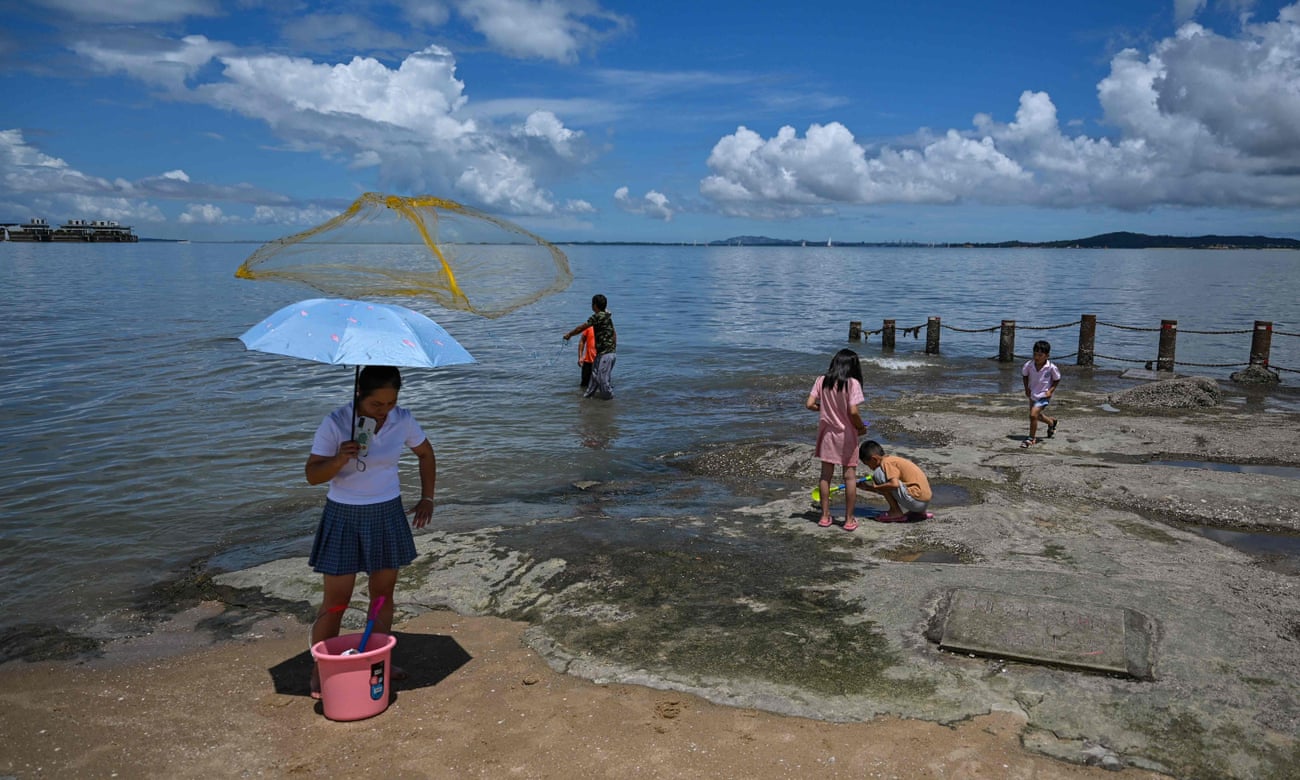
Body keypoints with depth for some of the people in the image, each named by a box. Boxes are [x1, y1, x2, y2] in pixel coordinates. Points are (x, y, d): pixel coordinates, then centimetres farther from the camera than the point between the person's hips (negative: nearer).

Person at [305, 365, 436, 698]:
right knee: (336, 600, 0)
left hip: (388, 514, 4)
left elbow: (426, 454, 11)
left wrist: (427, 498, 7)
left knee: (383, 592, 12)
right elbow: (312, 475, -14)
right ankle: (319, 670, 16)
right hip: (344, 517, -4)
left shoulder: (402, 420, -7)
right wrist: (339, 459, -33)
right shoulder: (335, 423, -17)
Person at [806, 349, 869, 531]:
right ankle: (849, 519, 12)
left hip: (827, 433, 4)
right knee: (850, 476, 7)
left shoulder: (822, 381, -3)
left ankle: (825, 516, 18)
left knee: (825, 475, 13)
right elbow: (853, 412, -21)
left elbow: (809, 404, -7)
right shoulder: (852, 383, -14)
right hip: (847, 435, -4)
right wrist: (862, 427, -3)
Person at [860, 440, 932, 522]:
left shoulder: (886, 462, -9)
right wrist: (868, 486, 25)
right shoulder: (892, 459, 19)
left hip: (915, 500, -10)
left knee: (879, 474, -8)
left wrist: (875, 487, -10)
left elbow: (894, 484, -24)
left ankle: (896, 511, -4)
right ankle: (916, 513, 15)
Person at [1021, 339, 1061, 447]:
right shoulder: (1029, 365, -16)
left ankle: (1032, 438, -4)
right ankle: (1052, 422, 59)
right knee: (1037, 416, 25)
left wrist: (1051, 390, -15)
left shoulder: (1052, 367, -22)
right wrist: (1026, 388, -3)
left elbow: (1057, 380, -4)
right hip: (1032, 395, 6)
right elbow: (1025, 375, 6)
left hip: (1044, 396, -5)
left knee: (1033, 414, -21)